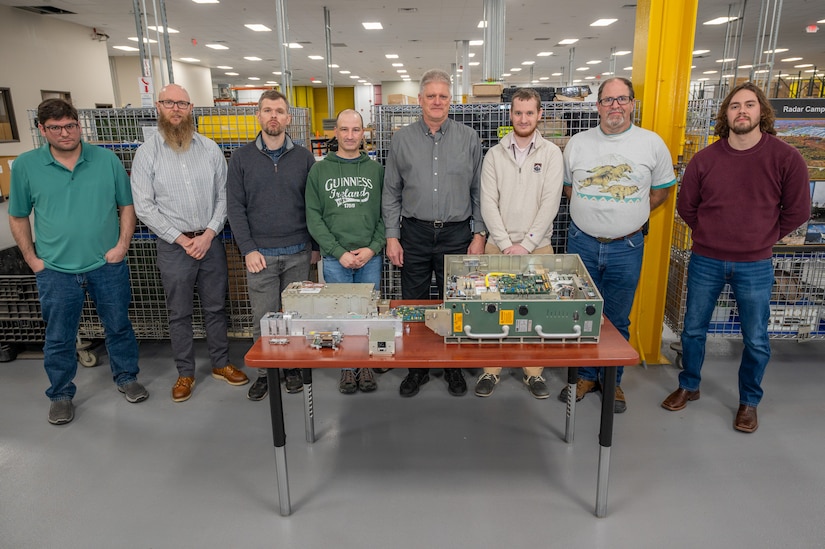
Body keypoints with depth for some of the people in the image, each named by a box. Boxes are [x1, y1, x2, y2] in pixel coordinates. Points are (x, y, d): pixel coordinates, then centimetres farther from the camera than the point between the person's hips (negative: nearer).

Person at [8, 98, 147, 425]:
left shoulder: (107, 159, -1)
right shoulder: (25, 166, -2)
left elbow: (127, 206, 5)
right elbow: (18, 218, 6)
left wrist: (122, 245, -5)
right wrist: (31, 258, 0)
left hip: (107, 265, 0)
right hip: (56, 271, 0)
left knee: (118, 326, 14)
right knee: (59, 338, 11)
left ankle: (127, 378, 34)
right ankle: (61, 395, 29)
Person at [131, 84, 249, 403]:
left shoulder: (210, 148, 2)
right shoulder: (147, 153, -2)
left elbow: (223, 195, 1)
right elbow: (144, 207, -6)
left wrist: (208, 235, -10)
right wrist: (182, 239, -11)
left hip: (211, 242, 2)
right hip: (173, 246, -1)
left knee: (216, 307, 13)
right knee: (179, 313, 10)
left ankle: (221, 364, 29)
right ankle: (185, 373, 25)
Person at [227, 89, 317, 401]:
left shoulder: (303, 157, 5)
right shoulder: (241, 158, 2)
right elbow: (236, 207, -1)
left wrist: (316, 245, 2)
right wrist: (248, 249, -9)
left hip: (298, 254, 1)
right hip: (260, 254, 0)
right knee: (262, 319, 4)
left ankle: (293, 367, 26)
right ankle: (264, 372, 21)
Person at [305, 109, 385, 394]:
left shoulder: (376, 170, 6)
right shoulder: (319, 170, 4)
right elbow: (314, 217, -1)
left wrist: (373, 248, -10)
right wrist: (339, 253, -10)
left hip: (371, 257, 1)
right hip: (335, 259, 0)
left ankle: (366, 364, 24)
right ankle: (347, 366, 23)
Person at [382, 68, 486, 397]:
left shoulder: (469, 139, 4)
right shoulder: (402, 139, 5)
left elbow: (479, 192, 5)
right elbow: (391, 193, 6)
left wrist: (479, 235, -1)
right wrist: (392, 236, -1)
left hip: (457, 234, 0)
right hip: (415, 234, 1)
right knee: (413, 304, 7)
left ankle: (454, 367, 25)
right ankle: (417, 368, 24)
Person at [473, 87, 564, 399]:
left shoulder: (551, 153, 2)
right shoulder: (494, 155, 4)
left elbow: (550, 203, -6)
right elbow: (488, 203, -2)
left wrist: (526, 245, -12)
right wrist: (506, 244, -11)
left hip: (538, 246, 0)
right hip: (498, 245, 1)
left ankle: (534, 372, 20)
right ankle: (491, 370, 17)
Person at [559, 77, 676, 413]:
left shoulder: (652, 143, 0)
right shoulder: (577, 143, 4)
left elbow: (662, 188, 9)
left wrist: (633, 215, -1)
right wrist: (592, 213, 2)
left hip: (626, 247, -1)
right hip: (582, 243, 2)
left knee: (617, 320, 9)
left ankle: (613, 381, 27)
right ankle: (587, 376, 28)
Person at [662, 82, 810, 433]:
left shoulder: (786, 158, -8)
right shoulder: (704, 159, -4)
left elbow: (796, 212, 1)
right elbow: (686, 206, 8)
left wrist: (763, 239, 3)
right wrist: (712, 236, 7)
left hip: (755, 266, -1)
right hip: (705, 262, 1)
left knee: (756, 340, 9)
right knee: (693, 330, 12)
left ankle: (749, 402, 30)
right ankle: (688, 387, 33)